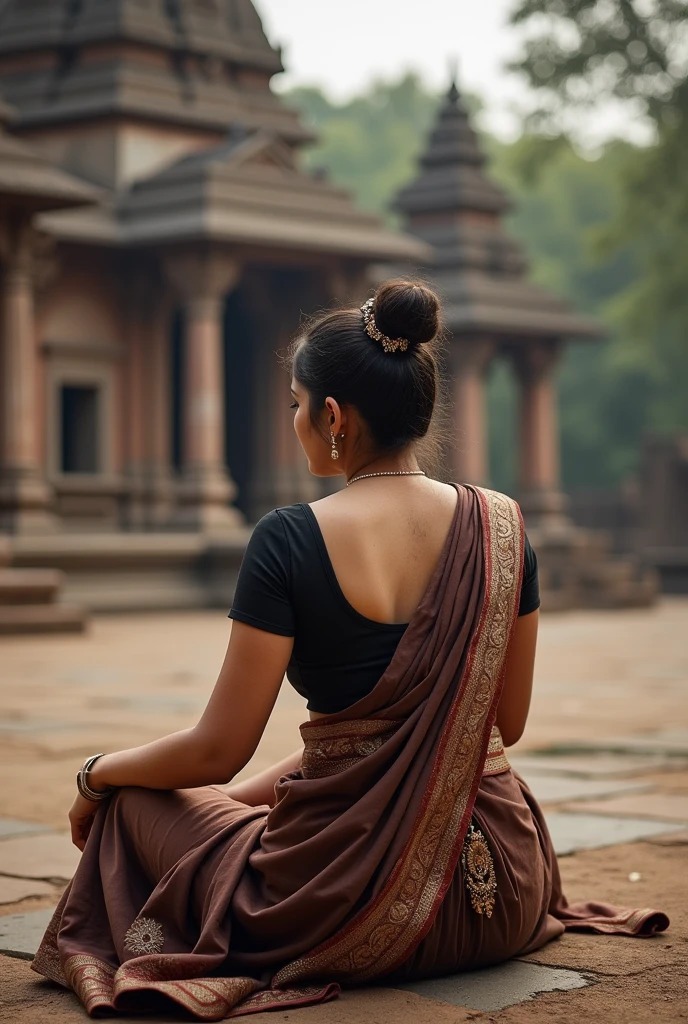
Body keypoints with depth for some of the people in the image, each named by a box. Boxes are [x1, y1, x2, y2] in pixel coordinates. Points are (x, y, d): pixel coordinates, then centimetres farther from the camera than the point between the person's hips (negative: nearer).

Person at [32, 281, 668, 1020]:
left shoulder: (290, 541, -16)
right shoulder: (500, 525, -2)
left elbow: (218, 753, -11)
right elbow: (507, 724, 9)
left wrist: (97, 774, 9)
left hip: (353, 914, -6)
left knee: (132, 805, 19)